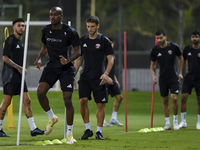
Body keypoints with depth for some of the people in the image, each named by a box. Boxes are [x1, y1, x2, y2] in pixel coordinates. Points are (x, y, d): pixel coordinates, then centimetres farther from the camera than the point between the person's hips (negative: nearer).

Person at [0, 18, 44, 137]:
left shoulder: (20, 41, 17)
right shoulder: (10, 40, -10)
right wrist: (18, 67, -22)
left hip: (19, 76, 8)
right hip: (10, 76, -8)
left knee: (27, 100, 2)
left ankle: (33, 129, -1)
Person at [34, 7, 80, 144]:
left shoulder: (70, 32, -10)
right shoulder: (46, 30, 3)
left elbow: (77, 51, -5)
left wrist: (68, 60, -23)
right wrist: (39, 59, -1)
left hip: (66, 68, -4)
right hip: (51, 66, 4)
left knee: (67, 100, -8)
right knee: (40, 92, -18)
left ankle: (70, 134, 5)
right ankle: (52, 118, 9)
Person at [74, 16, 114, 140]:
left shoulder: (104, 41, -1)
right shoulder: (82, 40, 9)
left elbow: (111, 59, -1)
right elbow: (78, 59, 16)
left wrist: (106, 74, -15)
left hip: (99, 78, -2)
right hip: (85, 77, 2)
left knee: (100, 104, -2)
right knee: (83, 100, -14)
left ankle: (99, 131, 9)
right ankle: (88, 129, -3)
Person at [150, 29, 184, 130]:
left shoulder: (173, 47, -6)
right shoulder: (155, 50, -2)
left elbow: (181, 58, 9)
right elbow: (152, 64, 11)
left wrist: (180, 73, 5)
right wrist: (153, 75, -5)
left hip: (173, 77, -2)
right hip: (162, 78, 2)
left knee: (174, 98, -14)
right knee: (165, 101, 4)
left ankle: (175, 121, 1)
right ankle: (167, 123, 12)